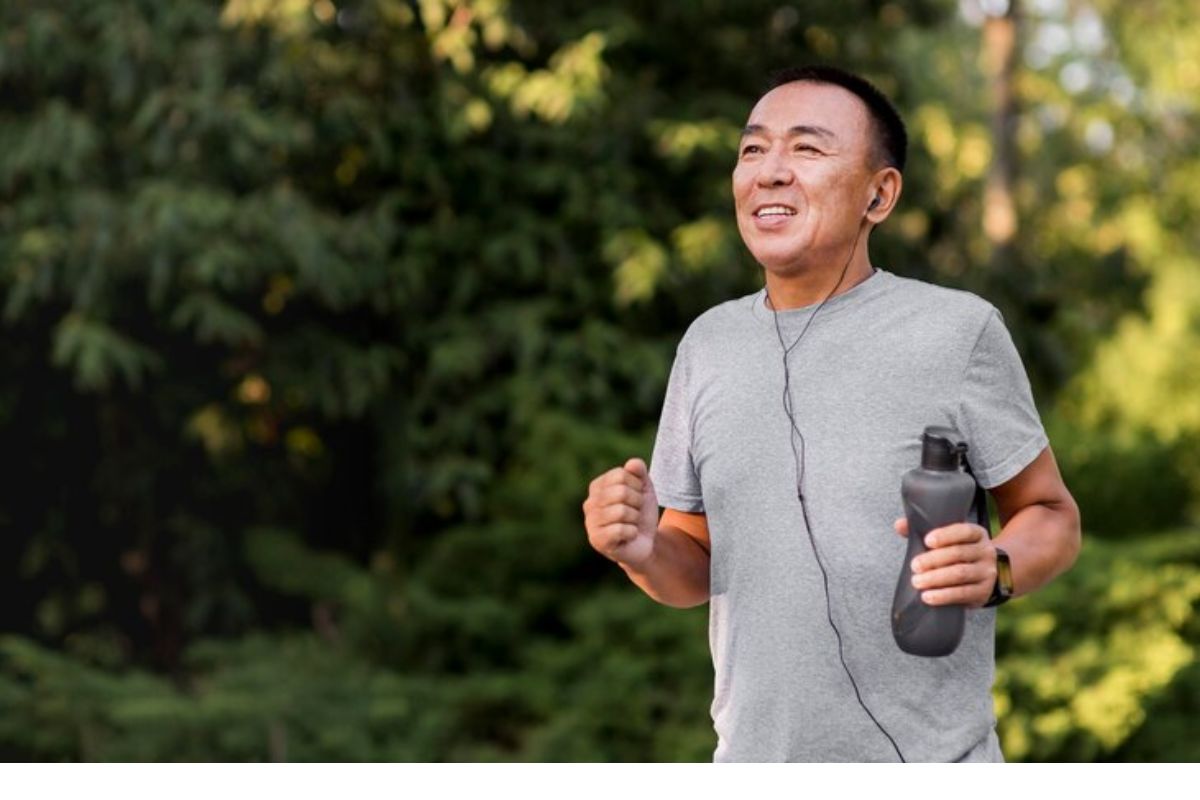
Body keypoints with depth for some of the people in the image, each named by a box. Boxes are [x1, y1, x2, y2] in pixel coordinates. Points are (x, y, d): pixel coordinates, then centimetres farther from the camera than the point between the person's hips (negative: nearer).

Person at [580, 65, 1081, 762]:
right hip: (755, 757, 4)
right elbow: (697, 569, 11)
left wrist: (994, 570, -22)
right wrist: (644, 552, -10)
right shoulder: (709, 344, 5)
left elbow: (1052, 516, -2)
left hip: (928, 762, -4)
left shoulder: (957, 331, -9)